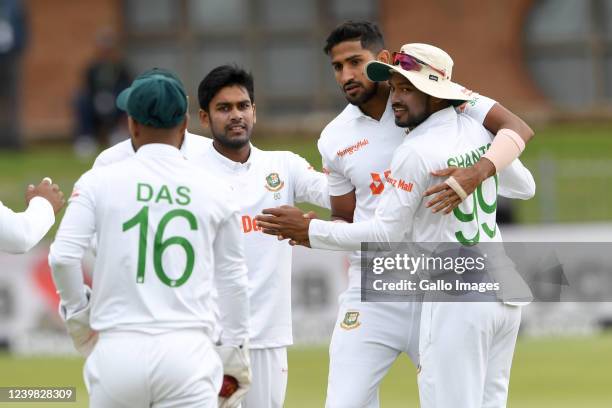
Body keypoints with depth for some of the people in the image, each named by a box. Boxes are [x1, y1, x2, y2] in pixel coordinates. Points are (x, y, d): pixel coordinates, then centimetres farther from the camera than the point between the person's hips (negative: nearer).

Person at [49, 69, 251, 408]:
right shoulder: (214, 190, 7)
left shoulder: (100, 182, 1)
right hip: (188, 351, 0)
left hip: (119, 351, 0)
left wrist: (76, 311, 13)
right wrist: (234, 352, 25)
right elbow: (233, 280, 14)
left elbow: (62, 257, -6)